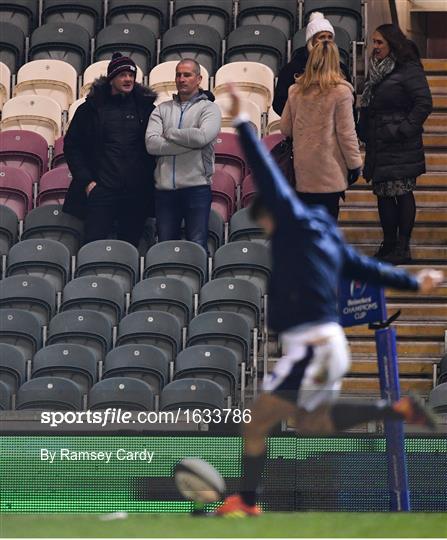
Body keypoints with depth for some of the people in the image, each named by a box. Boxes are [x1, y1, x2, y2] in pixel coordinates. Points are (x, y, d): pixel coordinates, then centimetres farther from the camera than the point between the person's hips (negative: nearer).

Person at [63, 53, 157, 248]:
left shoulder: (145, 107, 9)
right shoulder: (92, 108, 6)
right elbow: (72, 146, 8)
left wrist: (151, 179, 3)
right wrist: (86, 181, 0)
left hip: (136, 193, 1)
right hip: (101, 191, -1)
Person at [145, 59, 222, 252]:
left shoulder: (209, 108, 4)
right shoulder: (162, 109, 13)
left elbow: (201, 137, -17)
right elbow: (151, 144, -4)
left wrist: (170, 133, -3)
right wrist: (188, 143, -10)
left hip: (196, 187, -3)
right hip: (165, 189, 3)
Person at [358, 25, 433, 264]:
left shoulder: (409, 70, -11)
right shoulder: (377, 69, 14)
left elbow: (424, 103, -16)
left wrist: (405, 129, -17)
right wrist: (364, 132, 12)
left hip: (401, 146, -8)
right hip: (378, 144, 8)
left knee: (402, 193, -4)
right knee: (383, 194, 10)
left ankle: (403, 247, 0)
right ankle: (389, 243, 17)